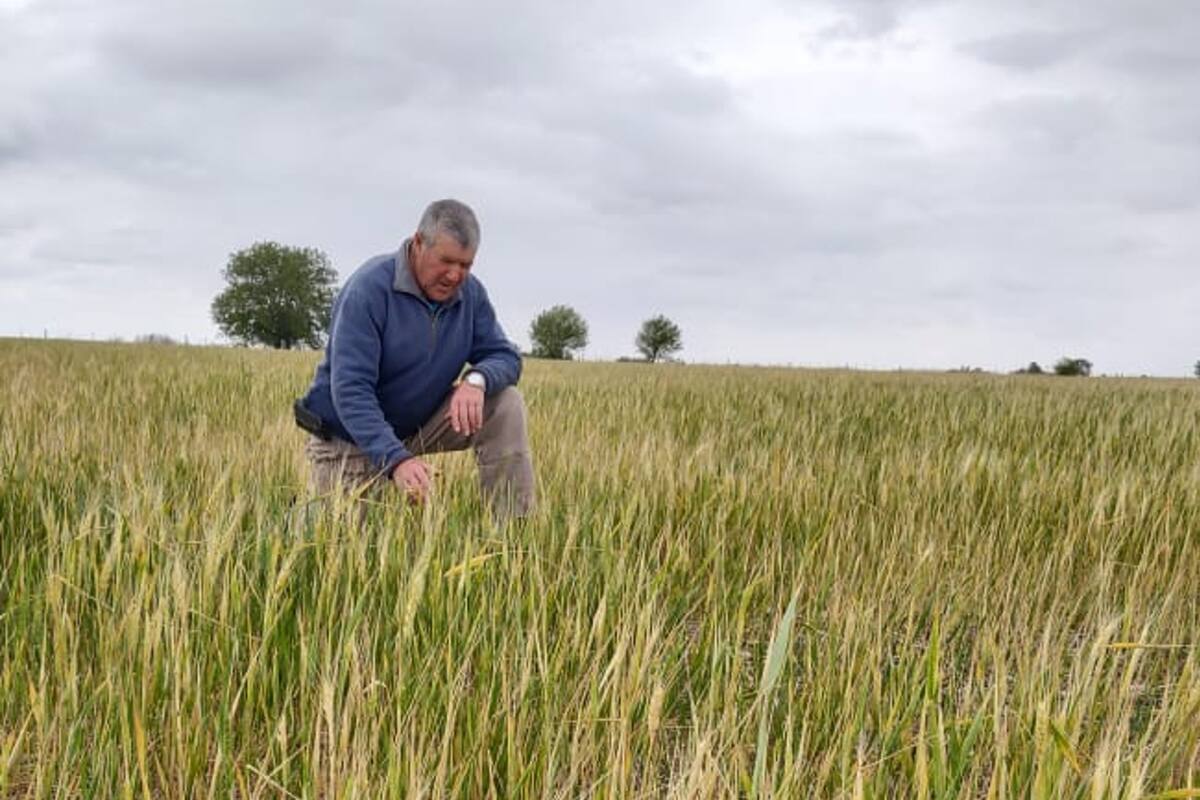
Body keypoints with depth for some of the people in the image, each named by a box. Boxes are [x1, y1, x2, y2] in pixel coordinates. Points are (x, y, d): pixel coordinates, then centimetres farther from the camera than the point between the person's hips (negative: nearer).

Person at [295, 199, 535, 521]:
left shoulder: (470, 292, -5)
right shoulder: (369, 288, -24)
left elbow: (505, 357, -3)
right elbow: (350, 389, -30)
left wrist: (476, 380, -30)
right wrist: (396, 459, -44)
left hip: (422, 422, 5)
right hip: (352, 436, -5)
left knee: (505, 404, -15)